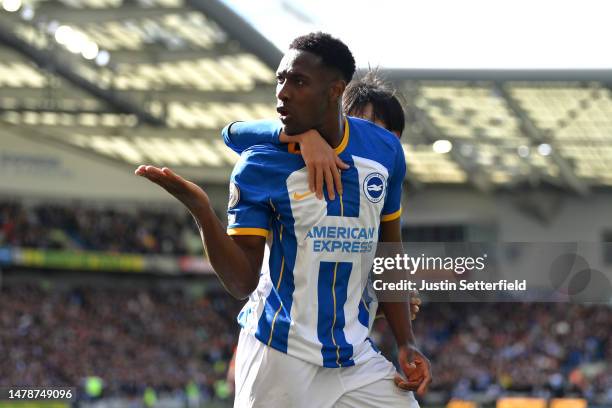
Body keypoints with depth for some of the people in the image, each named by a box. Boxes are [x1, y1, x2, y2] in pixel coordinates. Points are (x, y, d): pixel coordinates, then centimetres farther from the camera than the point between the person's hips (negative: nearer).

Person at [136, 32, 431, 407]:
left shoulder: (384, 150, 2)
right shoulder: (259, 165, -8)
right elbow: (242, 283, -11)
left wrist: (407, 344, 9)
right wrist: (201, 211, -25)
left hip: (356, 357, 4)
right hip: (280, 355, -3)